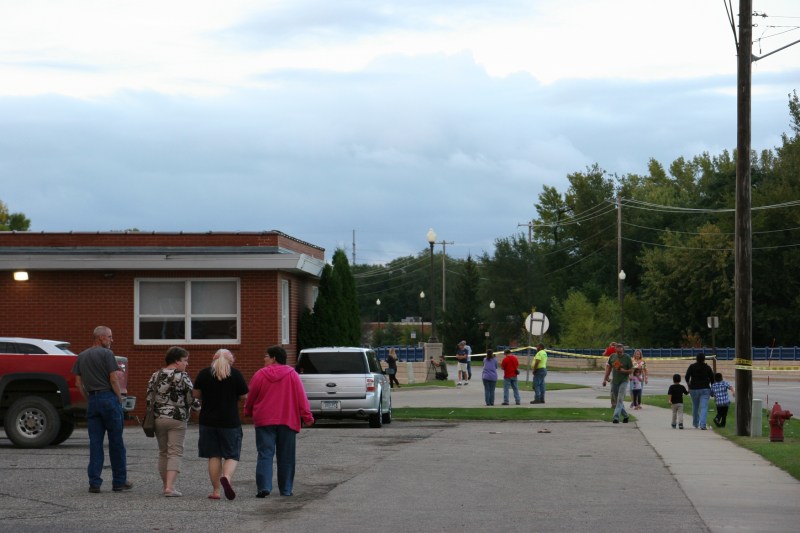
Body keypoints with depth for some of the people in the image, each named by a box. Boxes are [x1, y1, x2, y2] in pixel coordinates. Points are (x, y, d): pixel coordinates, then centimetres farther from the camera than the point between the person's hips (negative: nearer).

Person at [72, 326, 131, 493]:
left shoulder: (81, 357, 12)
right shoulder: (107, 354, -7)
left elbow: (78, 383, 11)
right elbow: (113, 380, -11)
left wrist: (88, 399, 15)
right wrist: (120, 399, -2)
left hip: (92, 401, 5)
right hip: (109, 398, -5)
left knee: (95, 443, 5)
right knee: (116, 442, 3)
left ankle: (94, 483, 1)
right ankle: (119, 481, 7)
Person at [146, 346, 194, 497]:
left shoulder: (155, 376, 7)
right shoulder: (182, 377, -9)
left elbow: (149, 399, 7)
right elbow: (191, 399, -8)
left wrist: (152, 417, 15)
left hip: (158, 419, 5)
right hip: (177, 420, -5)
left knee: (163, 452, 17)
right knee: (175, 453, -3)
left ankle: (165, 485, 23)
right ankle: (170, 487, -16)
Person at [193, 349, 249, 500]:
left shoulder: (203, 374, 1)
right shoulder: (236, 374, -3)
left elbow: (195, 394, 2)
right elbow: (244, 396, 0)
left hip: (208, 421, 2)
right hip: (230, 421, -2)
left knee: (214, 456, 8)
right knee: (231, 455, 5)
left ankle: (215, 491, 6)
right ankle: (227, 477, -24)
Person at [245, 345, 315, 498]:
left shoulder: (260, 375, -2)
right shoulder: (292, 375, 0)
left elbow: (251, 397, 6)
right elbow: (301, 397, -1)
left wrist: (248, 411, 24)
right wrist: (307, 416, 4)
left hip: (264, 421, -1)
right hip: (287, 421, 1)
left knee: (265, 454, -2)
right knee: (286, 457, 9)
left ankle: (264, 486, -16)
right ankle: (286, 489, 11)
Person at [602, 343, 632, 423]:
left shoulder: (627, 358, -8)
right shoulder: (612, 356, 3)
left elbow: (631, 370, -3)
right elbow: (609, 367, 12)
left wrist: (624, 371, -22)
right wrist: (605, 379, 8)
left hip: (623, 381, -5)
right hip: (614, 381, 5)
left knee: (620, 399, -15)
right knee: (617, 399, 11)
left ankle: (616, 417, -20)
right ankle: (625, 415, 27)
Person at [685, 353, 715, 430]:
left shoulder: (692, 367, -1)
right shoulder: (707, 367, 0)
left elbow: (687, 377, -6)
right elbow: (712, 379, 3)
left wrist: (689, 385, 10)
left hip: (694, 389, 1)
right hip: (705, 389, -1)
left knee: (695, 407, 17)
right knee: (704, 407, -6)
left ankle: (695, 424, 30)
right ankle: (703, 424, -19)